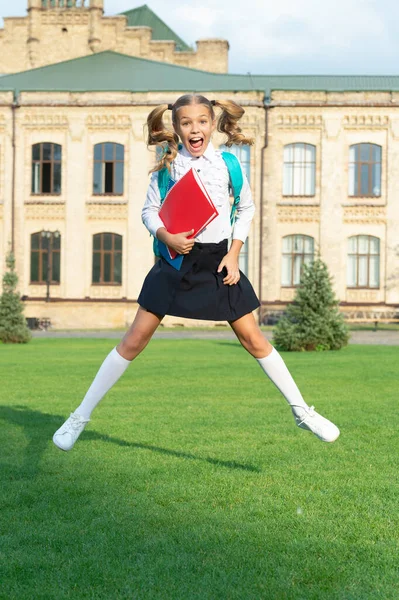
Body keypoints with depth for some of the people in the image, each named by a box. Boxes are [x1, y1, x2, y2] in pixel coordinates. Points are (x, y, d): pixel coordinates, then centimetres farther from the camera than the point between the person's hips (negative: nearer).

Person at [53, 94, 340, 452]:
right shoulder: (168, 164, -1)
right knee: (135, 340, -1)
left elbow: (246, 208, 11)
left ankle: (301, 411, 15)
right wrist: (166, 236, -18)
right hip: (176, 258, -1)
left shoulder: (227, 163, 0)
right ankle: (81, 416, 8)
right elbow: (150, 210, 3)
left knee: (253, 340, 3)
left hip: (218, 261, 1)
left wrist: (234, 252, 1)